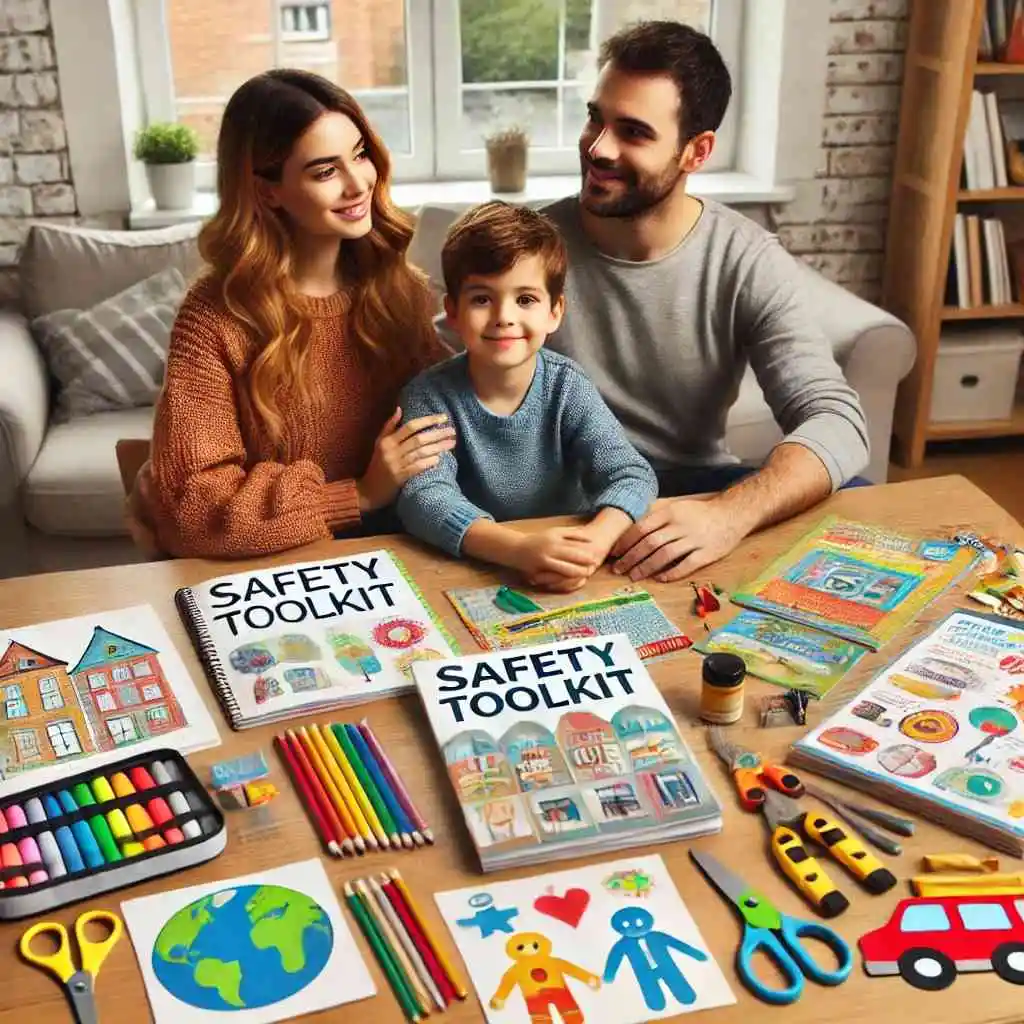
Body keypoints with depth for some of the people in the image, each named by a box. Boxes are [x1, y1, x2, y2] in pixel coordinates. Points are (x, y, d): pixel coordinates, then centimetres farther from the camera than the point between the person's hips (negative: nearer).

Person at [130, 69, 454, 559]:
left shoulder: (397, 286, 0)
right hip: (271, 565, -4)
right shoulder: (215, 317, -13)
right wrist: (360, 496, -20)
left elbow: (437, 408, 11)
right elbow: (191, 501, -17)